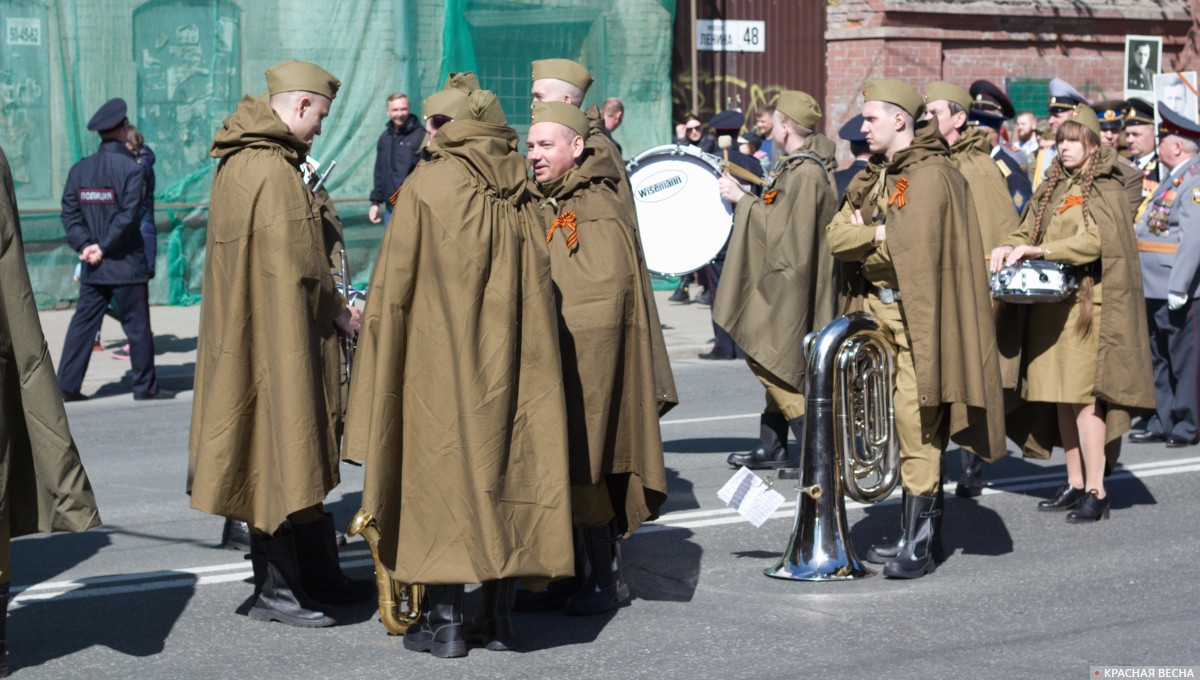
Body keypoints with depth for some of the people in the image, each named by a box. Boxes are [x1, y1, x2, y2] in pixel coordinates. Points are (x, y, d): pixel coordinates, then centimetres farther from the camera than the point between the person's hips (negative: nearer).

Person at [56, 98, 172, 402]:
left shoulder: (79, 169, 6)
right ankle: (145, 385, 10)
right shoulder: (130, 168, -10)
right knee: (137, 325, 4)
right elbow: (128, 216, -17)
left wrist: (84, 245, -4)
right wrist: (103, 247, -11)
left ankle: (67, 385, 7)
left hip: (92, 265, 5)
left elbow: (70, 212, 1)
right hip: (126, 263, -5)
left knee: (83, 323, 9)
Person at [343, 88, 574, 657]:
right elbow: (538, 287, 8)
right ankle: (499, 615, 12)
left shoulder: (425, 188, -6)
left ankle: (444, 618, 1)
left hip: (441, 359, -4)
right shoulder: (522, 197, 5)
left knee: (442, 470, 1)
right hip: (512, 362, 4)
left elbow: (395, 287, -6)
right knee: (505, 468, 9)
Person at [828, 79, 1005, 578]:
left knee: (916, 425, -10)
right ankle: (922, 530, 19)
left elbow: (909, 251, -20)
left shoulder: (930, 175, -12)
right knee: (910, 428, 12)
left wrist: (861, 243, -4)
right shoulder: (878, 177, 17)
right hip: (878, 314, 9)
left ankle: (918, 545, -9)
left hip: (915, 317, -9)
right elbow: (835, 237, 6)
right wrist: (878, 234, -12)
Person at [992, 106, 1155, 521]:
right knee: (1061, 396, 7)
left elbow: (1095, 240, -18)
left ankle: (1096, 492, -8)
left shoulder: (1105, 190, -4)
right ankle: (1074, 483, 14)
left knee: (1084, 396, -10)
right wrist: (1010, 248, -7)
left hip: (1086, 303, -7)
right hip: (1050, 305, 7)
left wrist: (1037, 251, -21)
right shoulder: (1052, 190, 17)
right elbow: (1028, 232, 16)